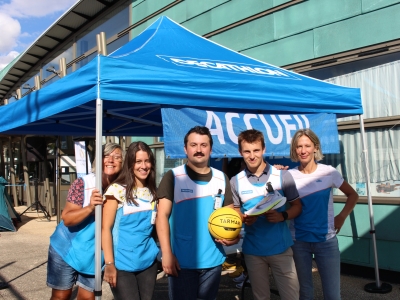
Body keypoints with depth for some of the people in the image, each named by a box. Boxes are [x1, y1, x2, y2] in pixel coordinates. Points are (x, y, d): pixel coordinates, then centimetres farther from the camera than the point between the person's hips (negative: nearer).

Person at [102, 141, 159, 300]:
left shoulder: (152, 192, 7)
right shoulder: (117, 190, -9)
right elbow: (106, 228, -10)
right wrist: (109, 264, -14)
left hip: (148, 262, 5)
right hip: (122, 264, -5)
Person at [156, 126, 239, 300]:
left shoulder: (222, 179, 4)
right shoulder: (173, 177, -6)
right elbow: (162, 216, -8)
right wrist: (166, 253, -14)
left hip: (212, 261, 4)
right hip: (181, 261, -3)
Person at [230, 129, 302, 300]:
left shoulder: (283, 176, -7)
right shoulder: (236, 182, -1)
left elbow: (297, 206, 0)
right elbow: (236, 210, 8)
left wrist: (282, 216, -20)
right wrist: (244, 219, -14)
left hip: (280, 248, -2)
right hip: (253, 250, 2)